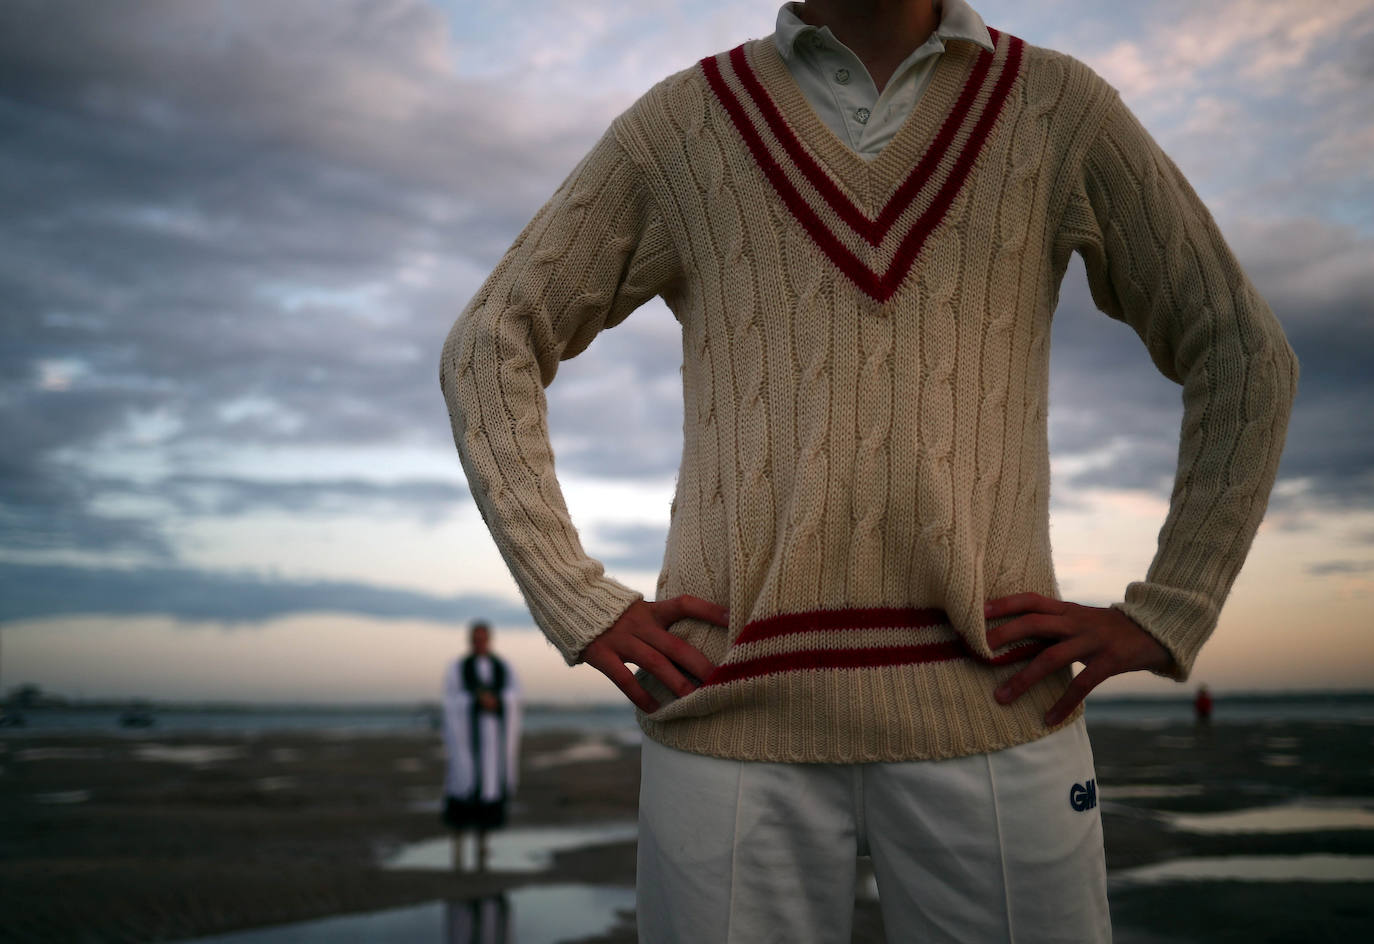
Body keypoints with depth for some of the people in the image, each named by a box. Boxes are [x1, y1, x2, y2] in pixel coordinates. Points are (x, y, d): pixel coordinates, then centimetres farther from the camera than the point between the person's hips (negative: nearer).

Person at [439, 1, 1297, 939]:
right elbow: (488, 348, 12)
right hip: (738, 702, 0)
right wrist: (581, 605, 0)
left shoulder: (1060, 108, 10)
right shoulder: (680, 124, 9)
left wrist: (1163, 616, 4)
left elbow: (1246, 357, 15)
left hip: (987, 710, 1)